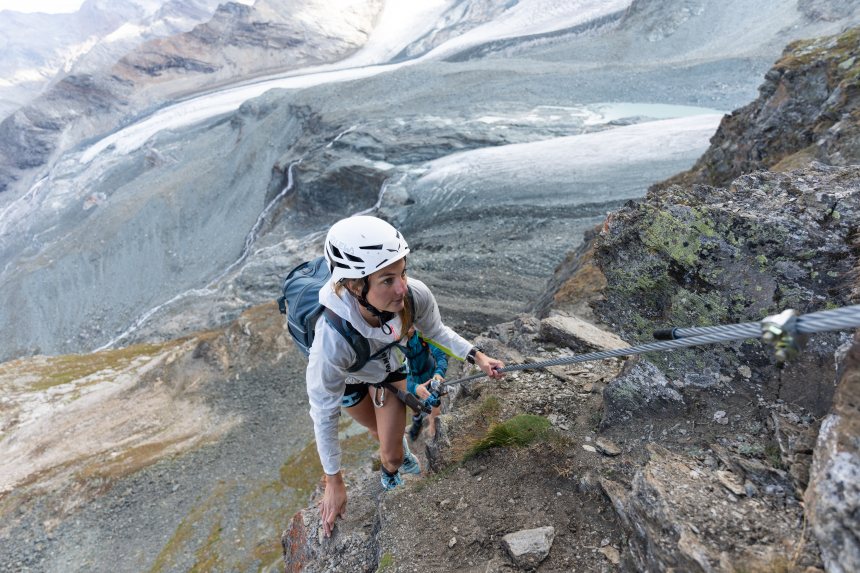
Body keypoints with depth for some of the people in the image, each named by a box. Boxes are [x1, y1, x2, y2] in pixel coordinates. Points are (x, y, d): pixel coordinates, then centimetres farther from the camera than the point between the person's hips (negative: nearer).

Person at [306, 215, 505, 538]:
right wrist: (333, 483, -20)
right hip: (347, 377, -2)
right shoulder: (332, 341, -47)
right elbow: (324, 416, -30)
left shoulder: (415, 295, -38)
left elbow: (435, 331, -12)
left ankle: (392, 465, 48)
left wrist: (477, 356, -22)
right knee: (379, 432, 22)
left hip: (389, 365, 2)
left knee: (392, 454, 8)